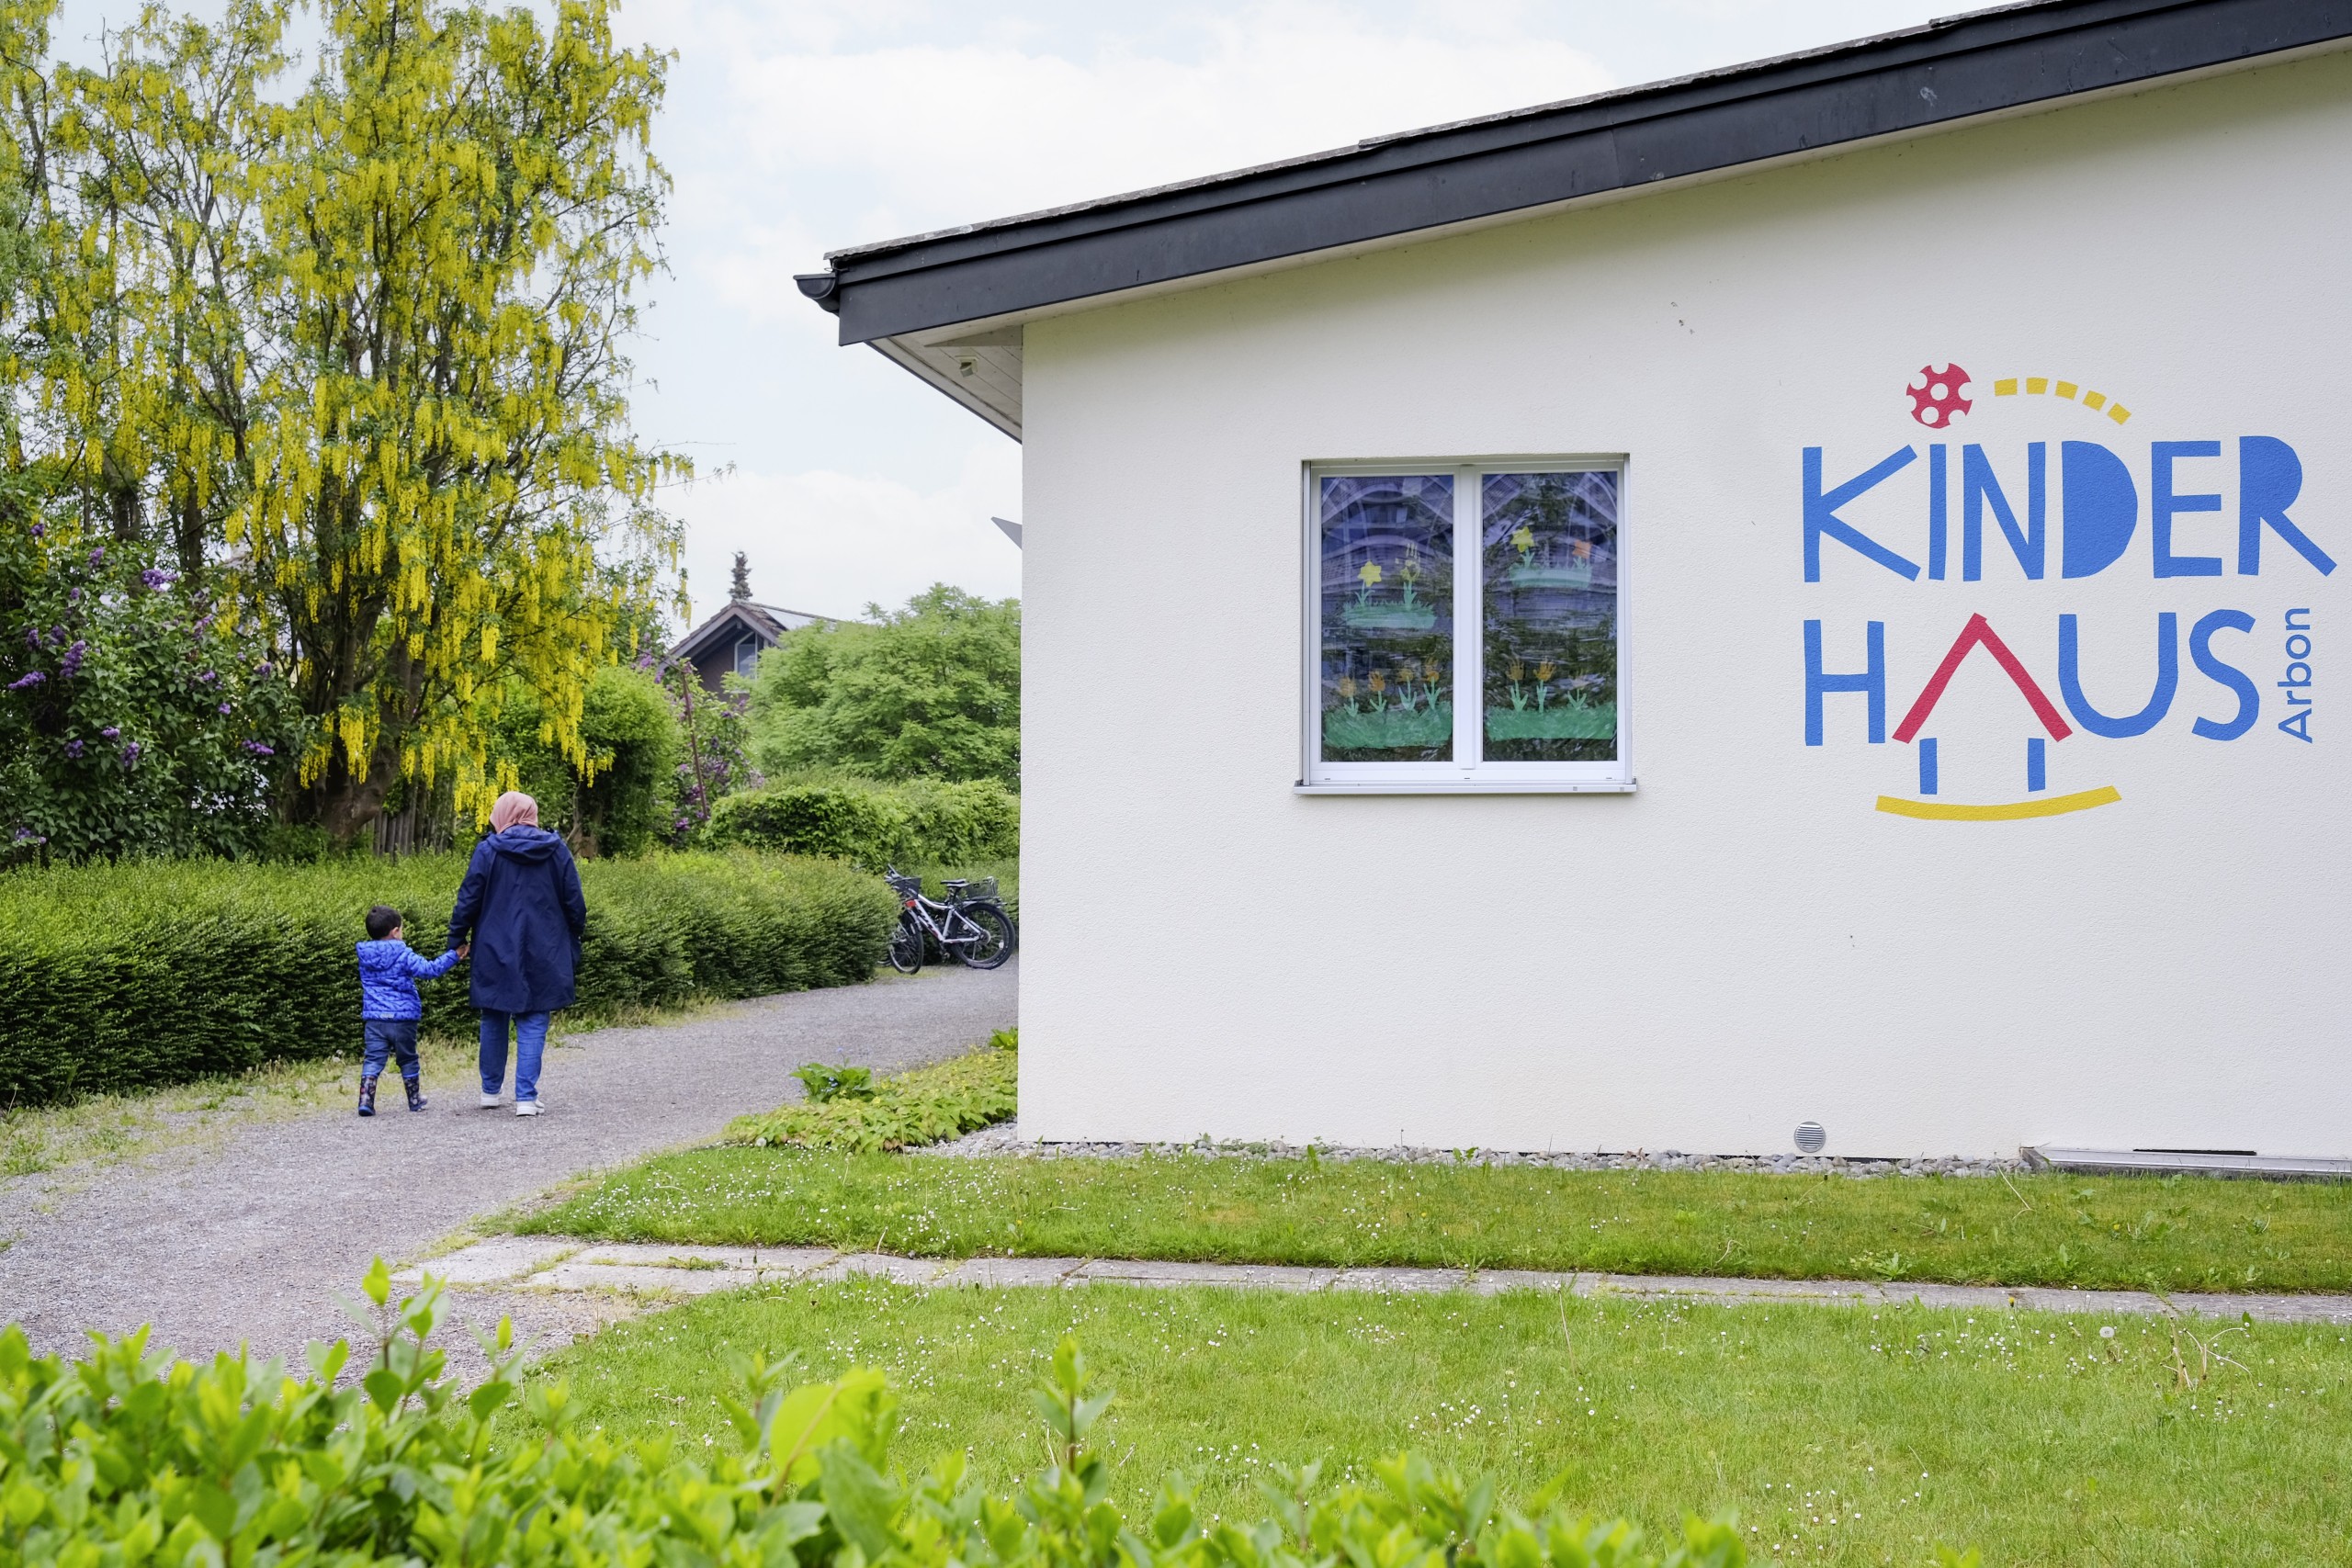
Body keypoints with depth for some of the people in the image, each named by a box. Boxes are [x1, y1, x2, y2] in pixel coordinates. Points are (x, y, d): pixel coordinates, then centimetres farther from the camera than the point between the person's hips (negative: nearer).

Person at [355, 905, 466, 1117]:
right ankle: (416, 1101, 24)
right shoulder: (403, 956, -9)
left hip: (374, 1018, 2)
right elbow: (428, 970, -17)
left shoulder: (364, 956, 4)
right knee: (408, 1060, 13)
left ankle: (365, 1100, -14)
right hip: (402, 1018, -2)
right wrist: (453, 955, -11)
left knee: (373, 1060, 2)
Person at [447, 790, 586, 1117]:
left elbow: (469, 898, -4)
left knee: (494, 1020, 14)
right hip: (543, 954, 1)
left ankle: (491, 1090, 24)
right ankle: (526, 1098, -6)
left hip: (496, 953, 0)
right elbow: (574, 903, 5)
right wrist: (573, 943, 15)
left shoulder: (488, 850, -5)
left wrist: (456, 938, 7)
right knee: (533, 1023, 1)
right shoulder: (556, 850, 1)